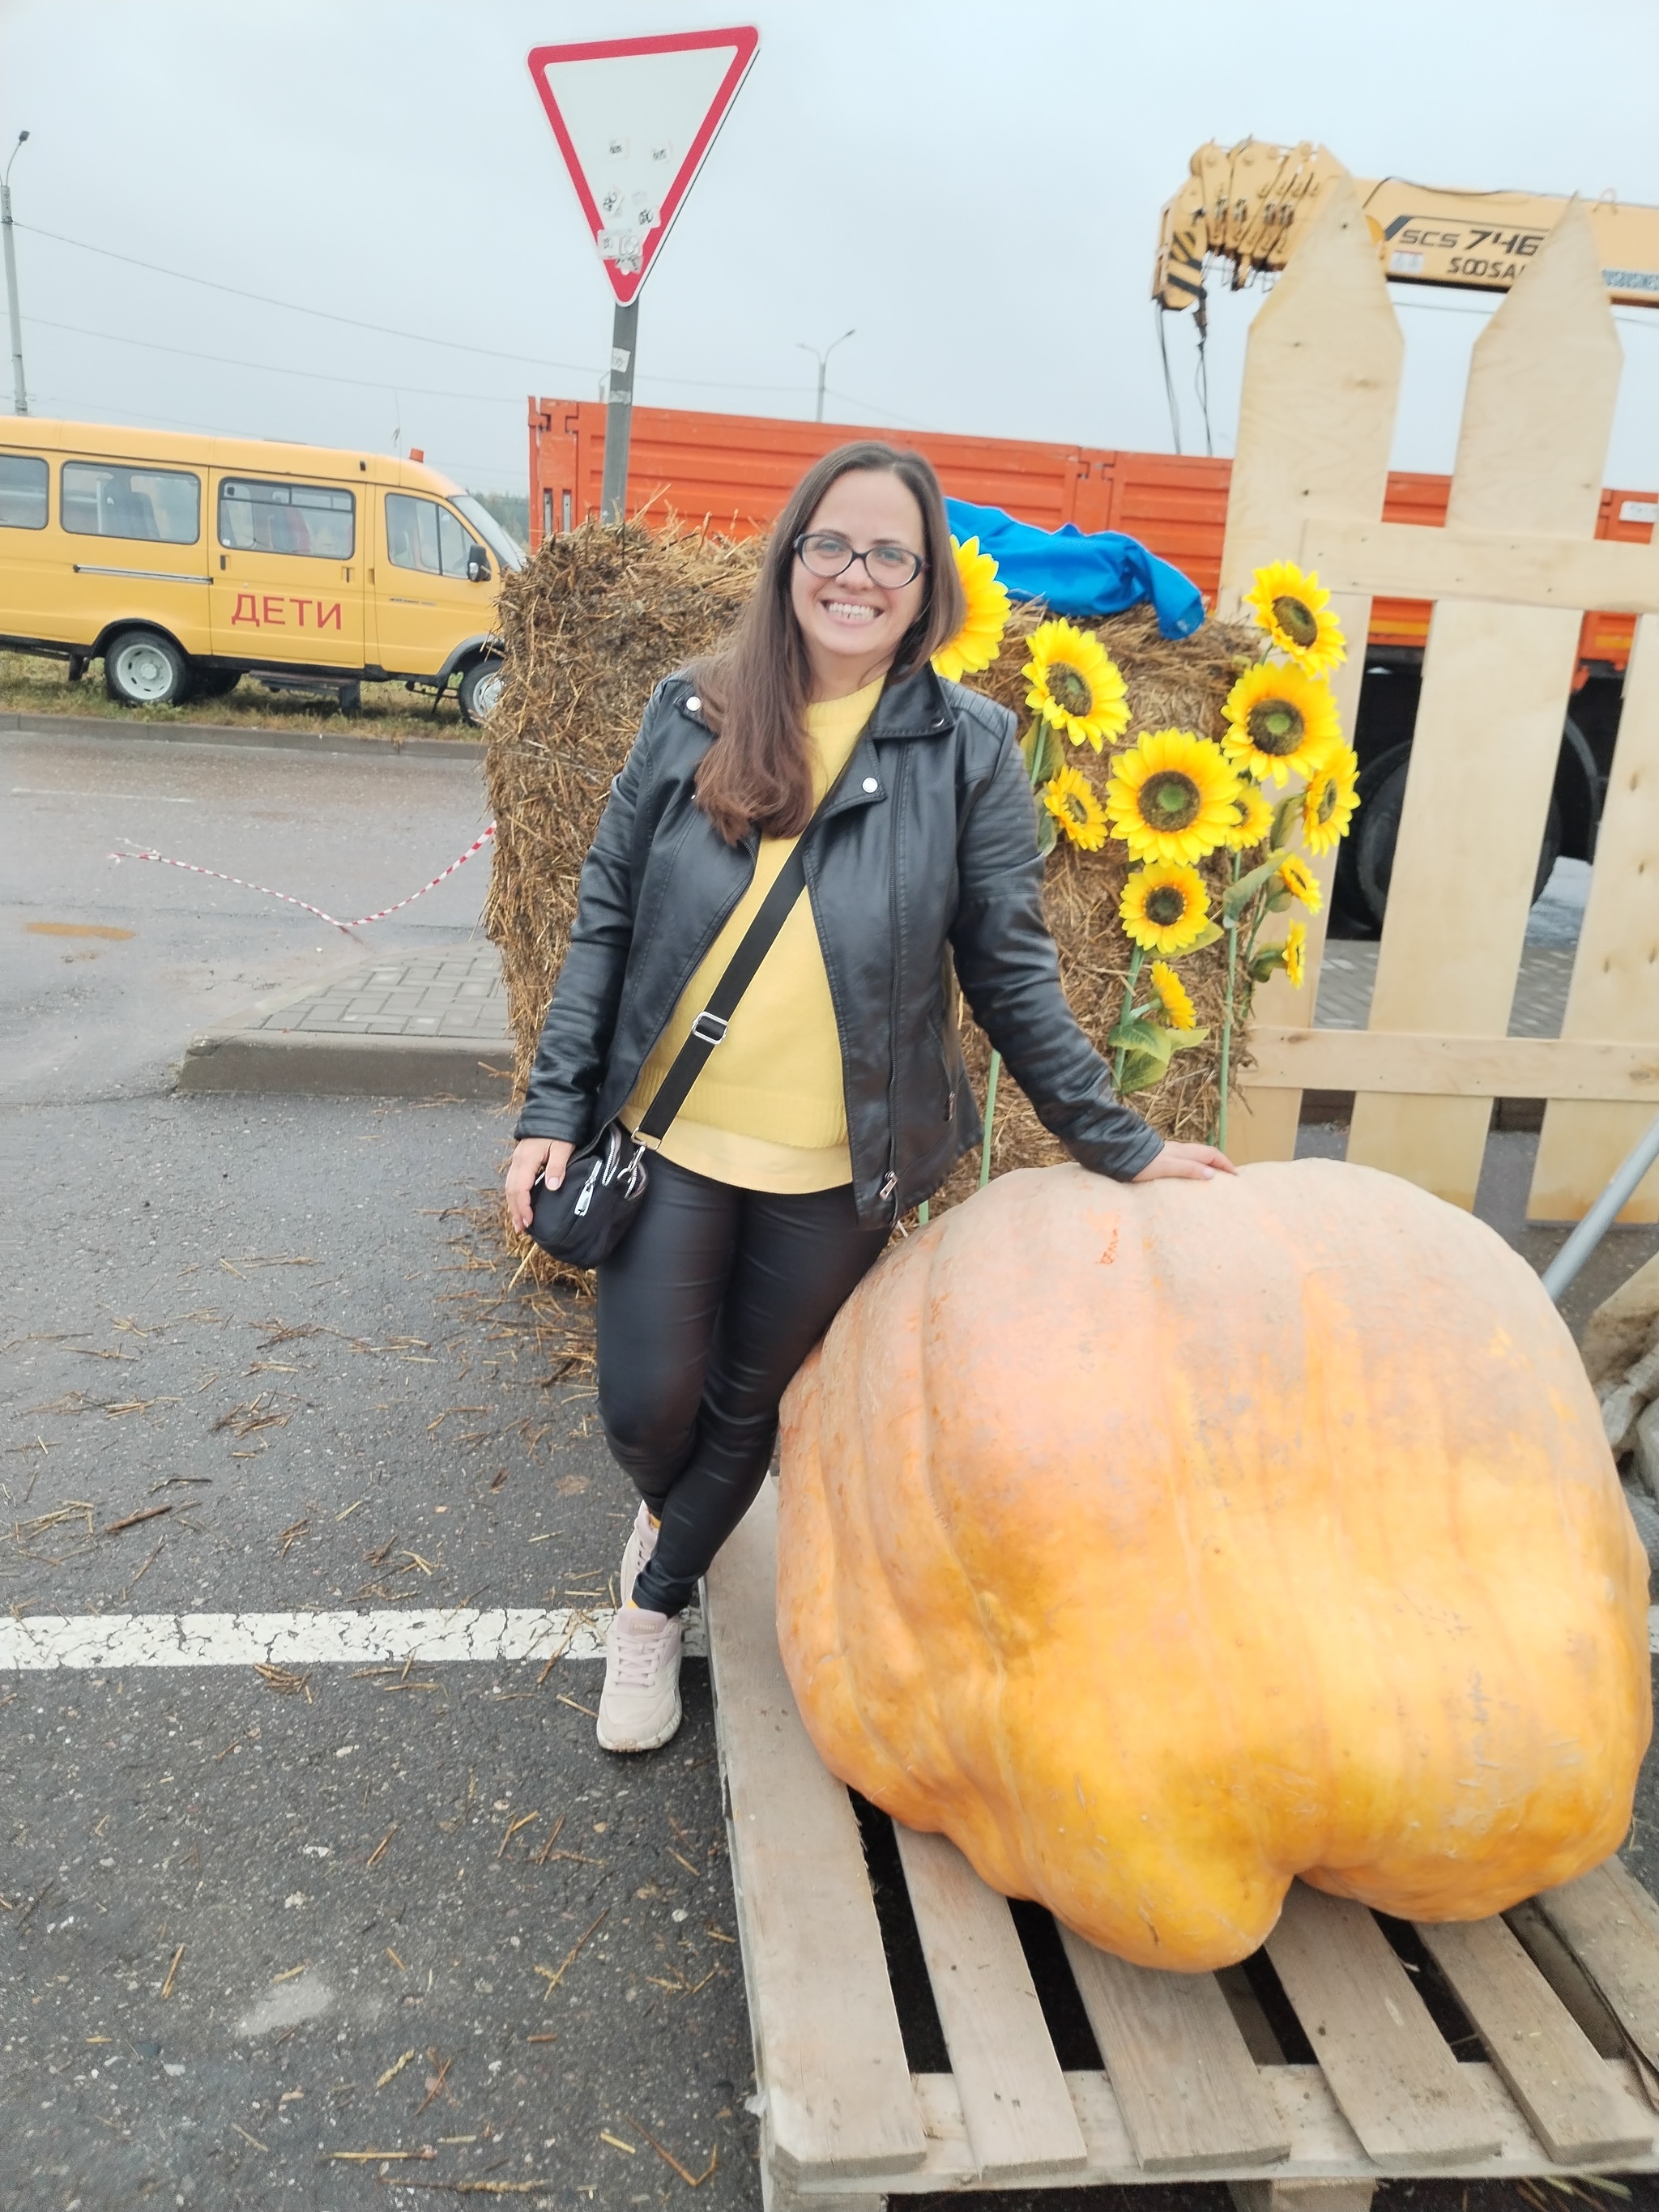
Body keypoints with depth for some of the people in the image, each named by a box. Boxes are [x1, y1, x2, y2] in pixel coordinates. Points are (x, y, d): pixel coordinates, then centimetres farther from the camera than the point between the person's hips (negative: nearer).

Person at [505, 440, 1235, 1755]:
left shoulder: (969, 750, -4)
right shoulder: (693, 717, 0)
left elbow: (1011, 973, 0)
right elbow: (606, 922, 4)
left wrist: (1121, 1147, -1)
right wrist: (555, 1109, -1)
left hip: (834, 1170, -1)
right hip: (669, 1136, 1)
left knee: (750, 1406, 14)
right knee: (646, 1407, 7)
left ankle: (654, 1606, 41)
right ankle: (674, 1511, 45)